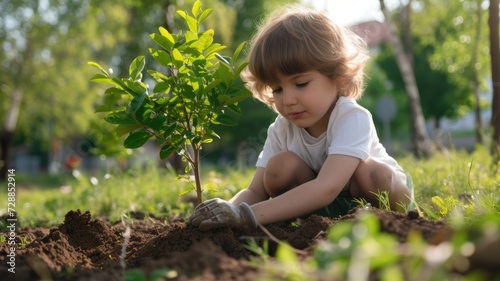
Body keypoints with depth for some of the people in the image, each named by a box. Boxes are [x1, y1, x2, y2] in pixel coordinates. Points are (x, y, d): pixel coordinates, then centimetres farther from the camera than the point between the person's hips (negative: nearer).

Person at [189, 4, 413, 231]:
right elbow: (255, 191, -16)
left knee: (369, 171, -36)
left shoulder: (353, 119, -31)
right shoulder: (281, 130, -13)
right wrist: (231, 210, -41)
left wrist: (248, 215, -54)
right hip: (325, 203, 4)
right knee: (280, 166, -22)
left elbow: (327, 187, -45)